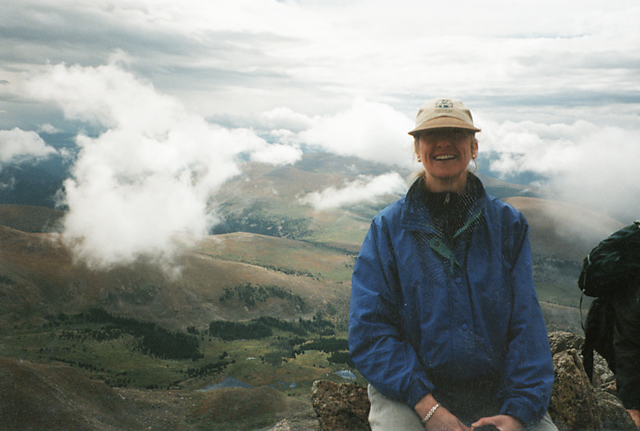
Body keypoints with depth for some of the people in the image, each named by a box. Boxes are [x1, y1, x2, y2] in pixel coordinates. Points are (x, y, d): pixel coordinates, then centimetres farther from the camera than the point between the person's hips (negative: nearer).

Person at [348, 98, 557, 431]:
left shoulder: (508, 224, 5)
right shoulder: (388, 228, 0)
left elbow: (526, 324, 0)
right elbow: (369, 329, -6)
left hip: (496, 388, 2)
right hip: (409, 391, -1)